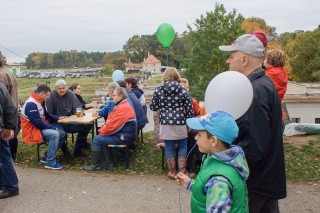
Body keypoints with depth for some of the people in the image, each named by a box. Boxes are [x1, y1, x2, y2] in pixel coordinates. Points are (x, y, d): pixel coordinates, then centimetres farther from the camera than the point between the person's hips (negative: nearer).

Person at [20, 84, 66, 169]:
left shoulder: (41, 102, 8)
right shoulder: (31, 104, -22)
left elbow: (46, 115, 20)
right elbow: (37, 122, -26)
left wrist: (57, 118, 5)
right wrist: (53, 128, -19)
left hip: (39, 128, 10)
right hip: (32, 131, -10)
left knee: (62, 134, 3)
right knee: (55, 134, -28)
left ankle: (46, 157, 9)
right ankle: (50, 162, -19)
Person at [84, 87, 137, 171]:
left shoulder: (122, 108, -20)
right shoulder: (123, 105, 15)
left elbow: (112, 125, -21)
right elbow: (111, 122, 18)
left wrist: (101, 131, -4)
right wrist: (102, 129, 3)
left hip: (124, 137, -11)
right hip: (124, 135, 11)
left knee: (97, 139, -7)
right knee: (102, 139, 18)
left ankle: (95, 165, 5)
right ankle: (109, 163, 15)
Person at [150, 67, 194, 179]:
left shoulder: (158, 90, -2)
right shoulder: (183, 90, -3)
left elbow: (153, 107, 5)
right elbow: (189, 109, -3)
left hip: (165, 124, 0)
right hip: (180, 124, 0)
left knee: (169, 148, 10)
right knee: (182, 147, 16)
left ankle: (172, 172, 19)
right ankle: (182, 171, 19)